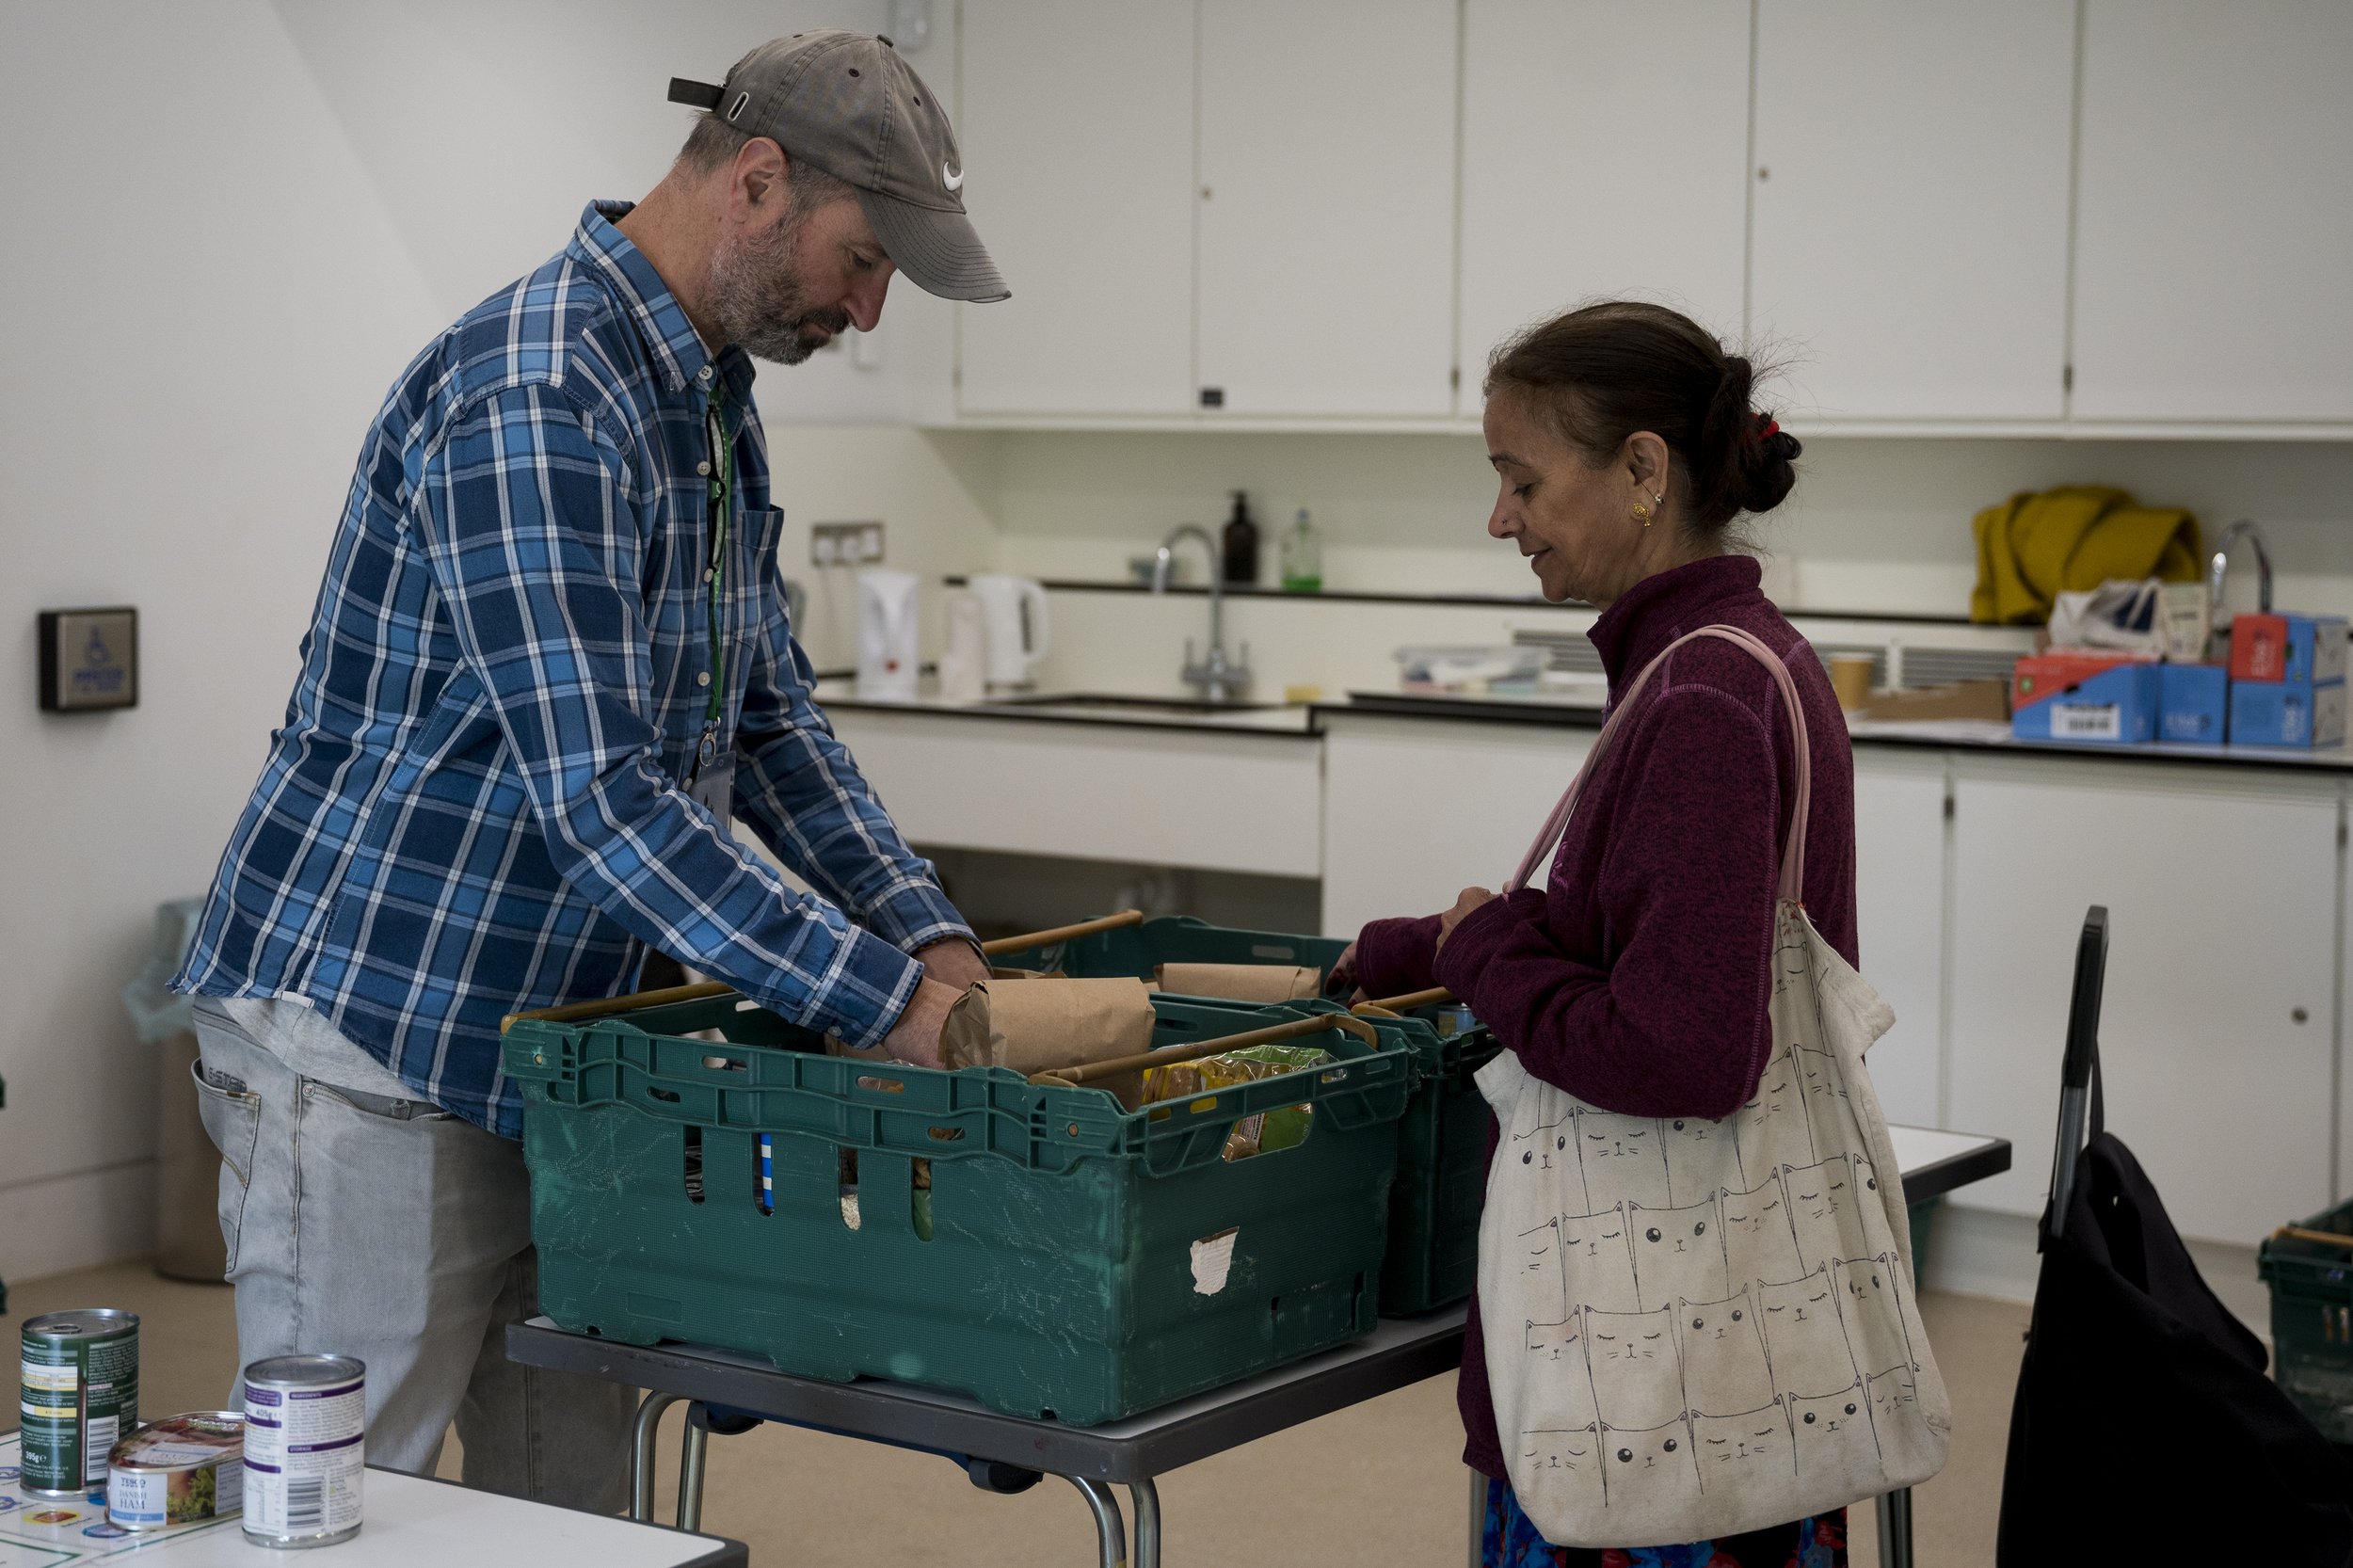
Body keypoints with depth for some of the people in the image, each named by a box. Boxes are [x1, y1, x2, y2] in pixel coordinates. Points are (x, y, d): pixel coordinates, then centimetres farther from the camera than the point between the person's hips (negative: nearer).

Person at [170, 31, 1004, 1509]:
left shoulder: (714, 396, 9)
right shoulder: (530, 401, -23)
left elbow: (772, 718, 14)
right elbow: (598, 797, -29)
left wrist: (928, 934, 1)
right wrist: (887, 1001, -25)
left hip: (558, 1053, 9)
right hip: (374, 1043, -9)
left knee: (573, 1495, 13)